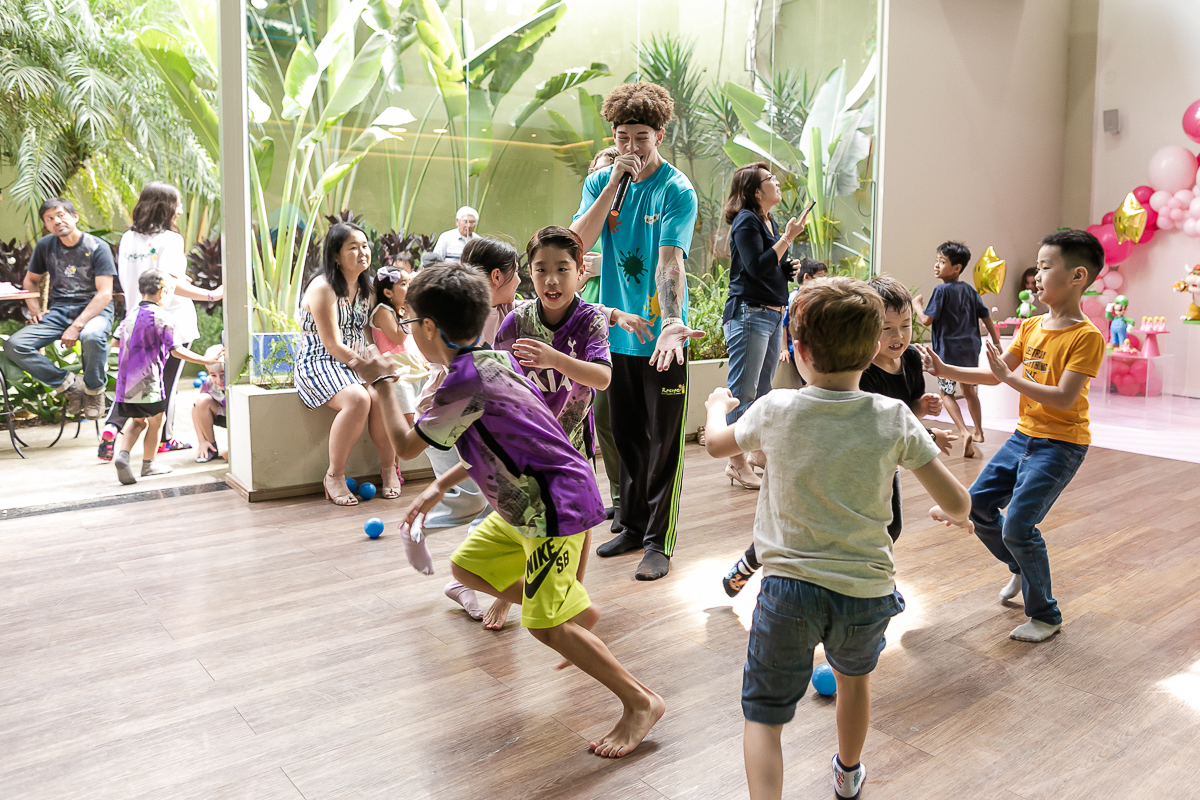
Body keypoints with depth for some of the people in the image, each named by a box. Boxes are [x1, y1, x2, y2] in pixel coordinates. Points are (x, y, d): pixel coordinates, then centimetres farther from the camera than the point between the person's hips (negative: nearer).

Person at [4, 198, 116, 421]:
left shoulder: (97, 247, -5)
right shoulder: (45, 245, 9)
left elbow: (105, 294, -12)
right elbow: (29, 280, 22)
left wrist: (76, 326, -22)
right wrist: (35, 309, 1)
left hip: (94, 309, -5)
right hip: (59, 310, 5)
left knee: (92, 337, -40)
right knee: (13, 346, -19)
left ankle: (93, 390, -13)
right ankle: (69, 385, -6)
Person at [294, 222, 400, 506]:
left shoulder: (364, 288, 14)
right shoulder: (322, 288, -11)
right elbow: (333, 347, -16)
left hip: (357, 363, 6)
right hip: (319, 363, -6)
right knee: (358, 399, -35)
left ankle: (388, 467, -8)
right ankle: (334, 476, -18)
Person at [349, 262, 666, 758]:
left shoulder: (465, 381, -23)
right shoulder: (491, 360, 7)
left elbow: (406, 446, -10)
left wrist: (380, 383, 4)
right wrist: (440, 486, 20)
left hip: (554, 507, -10)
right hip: (524, 503, 10)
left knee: (547, 625, -10)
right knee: (466, 567, 18)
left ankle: (641, 702, 3)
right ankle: (578, 612, 25)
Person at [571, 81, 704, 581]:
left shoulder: (677, 190, -9)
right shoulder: (601, 181, 6)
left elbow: (670, 259, -22)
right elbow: (578, 241, -9)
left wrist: (671, 323, -37)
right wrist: (613, 184, -16)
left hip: (660, 334, -4)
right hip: (616, 332, 5)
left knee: (663, 441, 1)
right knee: (626, 437, 15)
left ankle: (659, 541, 13)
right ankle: (632, 526, 30)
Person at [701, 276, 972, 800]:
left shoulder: (775, 410, -8)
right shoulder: (894, 419, -9)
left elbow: (715, 444, 12)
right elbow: (958, 503, -6)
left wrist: (717, 405, 34)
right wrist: (948, 512, 19)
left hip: (789, 586, -2)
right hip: (867, 588, 3)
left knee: (763, 714, 9)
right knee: (854, 677, 32)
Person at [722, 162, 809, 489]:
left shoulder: (770, 222, 17)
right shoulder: (746, 221, -9)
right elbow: (757, 267, -20)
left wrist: (789, 267, 7)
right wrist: (788, 237, -16)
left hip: (772, 314, 9)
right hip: (748, 313, -9)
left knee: (762, 389, 15)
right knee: (743, 391, -6)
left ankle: (759, 451, 26)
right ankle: (736, 462, -1)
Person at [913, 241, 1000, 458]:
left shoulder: (941, 290, -13)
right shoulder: (969, 290, 7)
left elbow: (927, 319, -17)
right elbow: (986, 316, 10)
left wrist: (917, 304, 2)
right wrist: (996, 342, 18)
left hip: (949, 351, -6)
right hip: (971, 348, 6)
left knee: (947, 393, 4)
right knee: (969, 390, 21)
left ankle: (964, 432, -11)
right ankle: (978, 431, 33)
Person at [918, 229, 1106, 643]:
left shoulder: (1086, 336, -16)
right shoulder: (1031, 326, 7)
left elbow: (1064, 398, -23)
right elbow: (994, 374, 9)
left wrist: (1010, 376, -24)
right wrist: (946, 370, -1)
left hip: (1060, 444, -8)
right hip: (1024, 435, 8)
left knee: (1018, 525, -13)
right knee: (978, 505, 8)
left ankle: (1046, 616, 8)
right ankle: (1021, 569, 33)